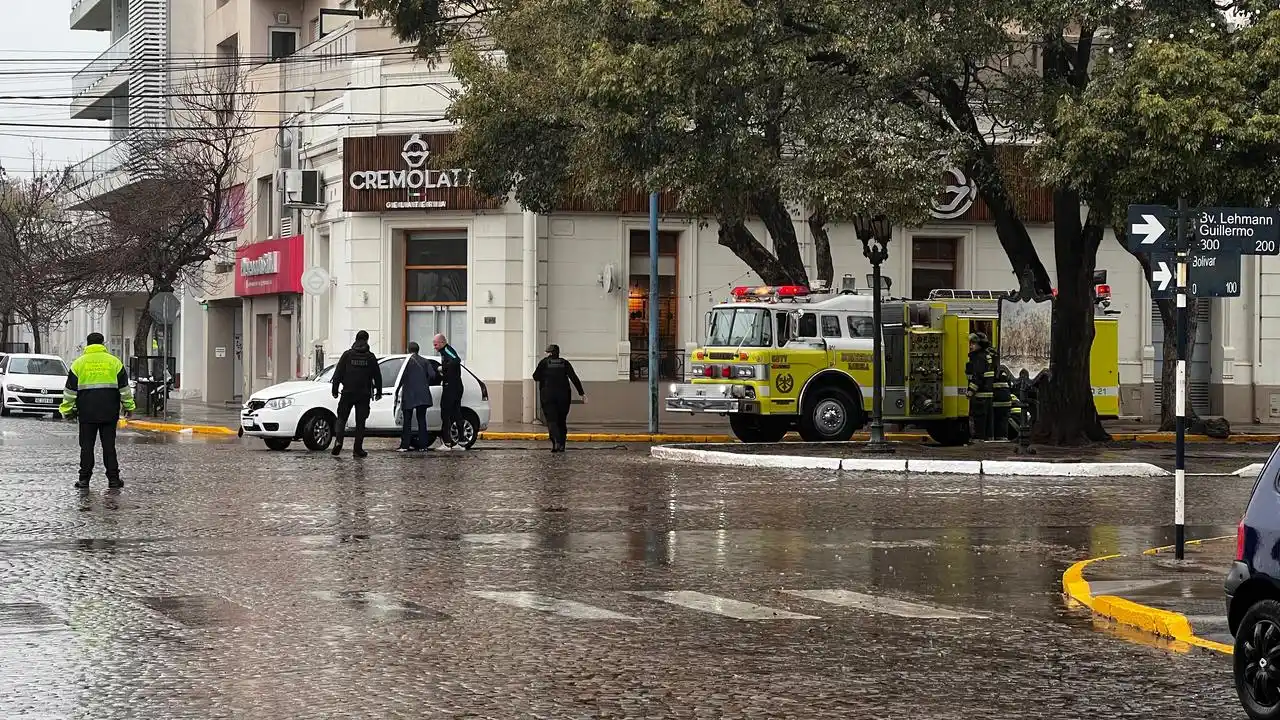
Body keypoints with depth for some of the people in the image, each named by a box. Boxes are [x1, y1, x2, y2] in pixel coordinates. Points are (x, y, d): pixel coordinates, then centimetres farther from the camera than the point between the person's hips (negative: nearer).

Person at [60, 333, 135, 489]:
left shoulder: (79, 363, 4)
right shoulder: (114, 362, 5)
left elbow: (70, 390, 4)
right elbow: (124, 387, 6)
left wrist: (67, 411, 10)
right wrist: (128, 407, 14)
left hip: (87, 412, 0)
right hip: (109, 412, 0)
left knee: (86, 446, 4)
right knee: (109, 445, 4)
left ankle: (84, 479, 2)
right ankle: (113, 478, 3)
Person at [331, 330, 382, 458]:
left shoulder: (347, 355, 0)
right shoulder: (371, 357, 1)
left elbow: (338, 374, -1)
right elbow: (377, 376, 6)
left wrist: (335, 390, 5)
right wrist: (378, 392, 17)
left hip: (348, 394, 0)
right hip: (364, 394, 0)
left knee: (342, 418, 9)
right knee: (360, 421, 5)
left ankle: (338, 441, -13)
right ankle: (358, 449, 2)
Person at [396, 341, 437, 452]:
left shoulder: (408, 361, -3)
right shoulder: (424, 361, 8)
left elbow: (402, 376, -9)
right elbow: (432, 375, -1)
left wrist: (397, 390, 2)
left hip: (409, 396, -3)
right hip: (423, 396, 3)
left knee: (407, 421, 1)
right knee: (421, 420, 8)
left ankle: (405, 445, -4)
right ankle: (423, 445, 4)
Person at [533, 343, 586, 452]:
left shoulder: (544, 362, 1)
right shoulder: (565, 363, 7)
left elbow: (536, 377, 1)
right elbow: (574, 378, -1)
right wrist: (582, 393, -2)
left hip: (548, 395, -2)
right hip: (564, 396, 2)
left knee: (551, 420, -5)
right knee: (561, 421, 11)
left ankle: (556, 442, -26)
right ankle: (561, 446, 9)